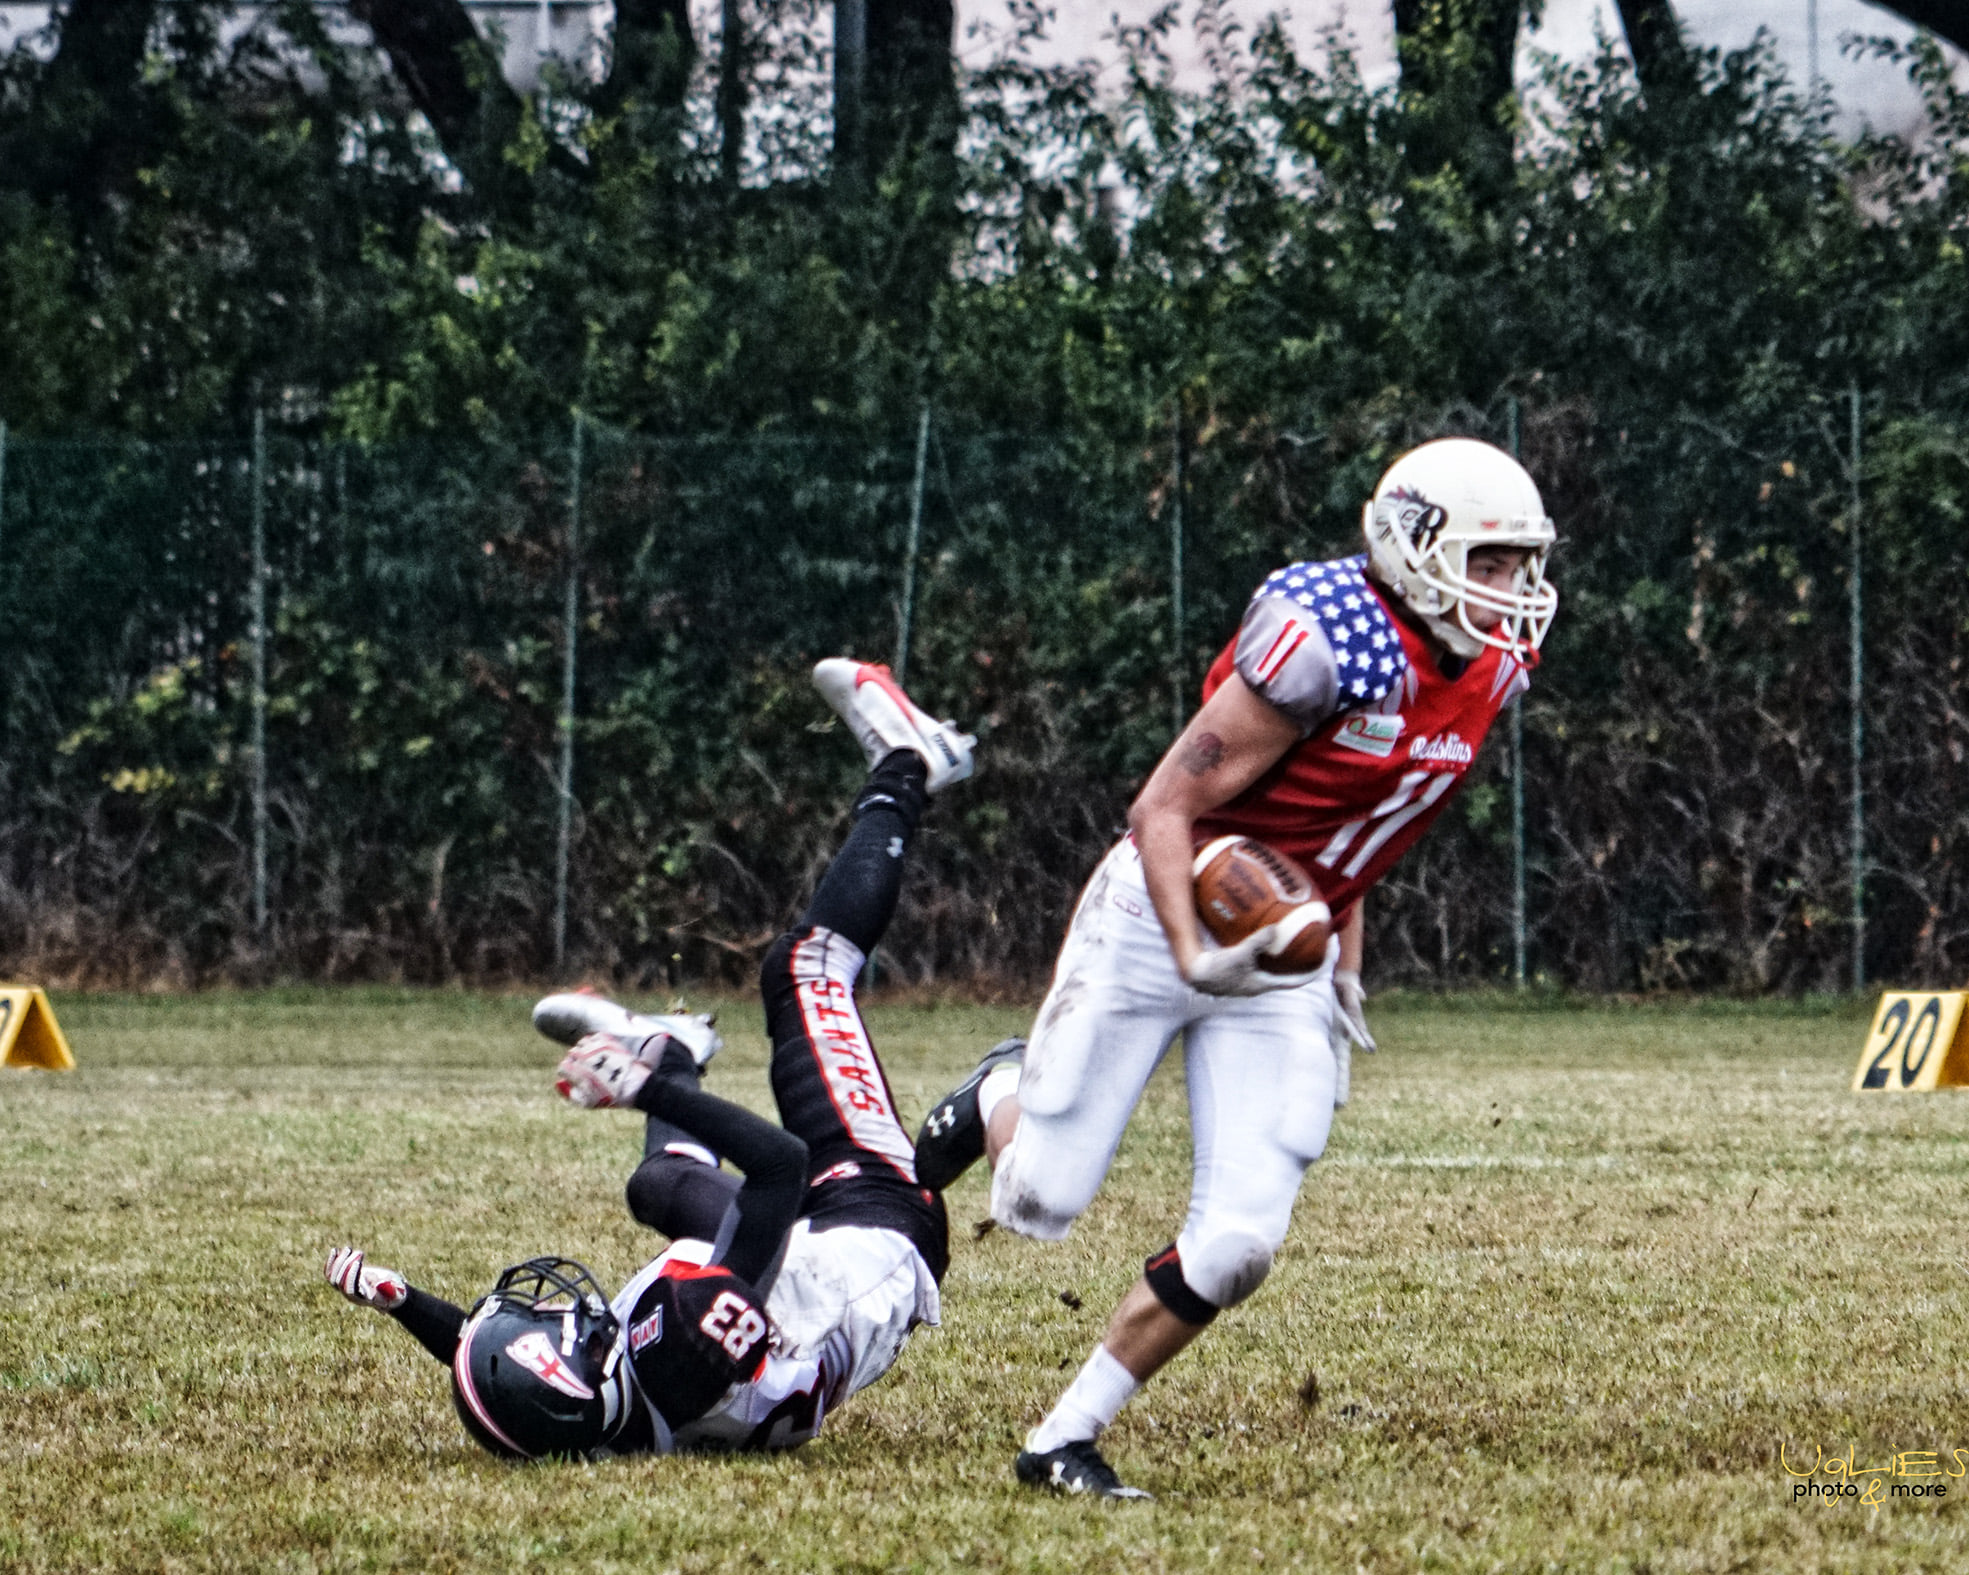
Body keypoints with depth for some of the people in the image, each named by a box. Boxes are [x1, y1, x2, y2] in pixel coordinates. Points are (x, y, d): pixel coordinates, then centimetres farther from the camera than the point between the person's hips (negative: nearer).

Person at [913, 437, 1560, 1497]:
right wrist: (1196, 960, -34)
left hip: (1290, 949, 6)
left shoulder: (1487, 668, 0)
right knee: (1042, 1203, 0)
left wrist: (1343, 972, 15)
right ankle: (996, 1107, 36)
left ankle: (1063, 1440, 8)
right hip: (1163, 917, -6)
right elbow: (1165, 810, -21)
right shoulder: (1329, 643, -25)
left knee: (1237, 1245, -7)